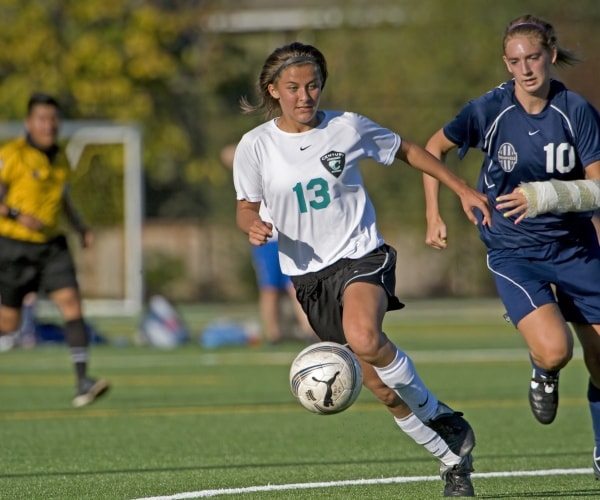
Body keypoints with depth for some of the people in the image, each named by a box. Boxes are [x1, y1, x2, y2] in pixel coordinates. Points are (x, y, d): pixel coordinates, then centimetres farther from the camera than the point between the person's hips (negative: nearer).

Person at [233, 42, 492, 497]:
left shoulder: (348, 127, -5)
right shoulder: (255, 146, -4)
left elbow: (406, 151, 11)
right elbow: (246, 207, 8)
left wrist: (462, 189, 13)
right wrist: (253, 226, -16)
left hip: (361, 255, -2)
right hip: (309, 275, 2)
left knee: (364, 337, -35)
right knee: (383, 388, 1)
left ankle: (436, 414, -12)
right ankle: (454, 458, 21)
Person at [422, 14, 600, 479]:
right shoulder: (490, 110, -11)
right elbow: (435, 148, 6)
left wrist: (545, 196, -29)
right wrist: (434, 217, 3)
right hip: (513, 252, -2)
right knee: (554, 350, -25)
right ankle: (543, 376, 13)